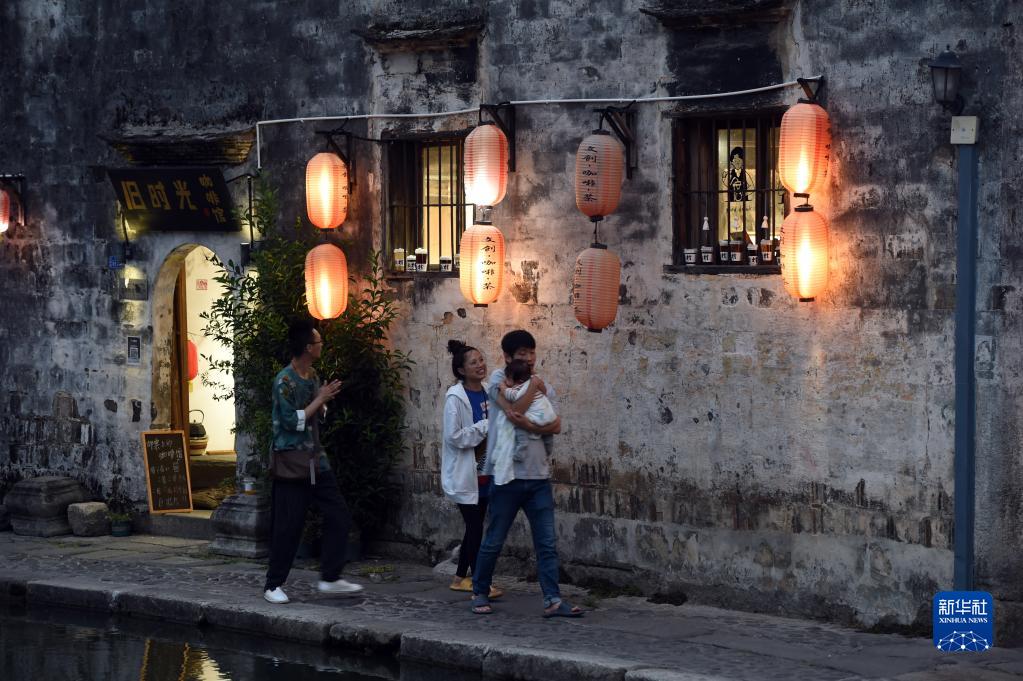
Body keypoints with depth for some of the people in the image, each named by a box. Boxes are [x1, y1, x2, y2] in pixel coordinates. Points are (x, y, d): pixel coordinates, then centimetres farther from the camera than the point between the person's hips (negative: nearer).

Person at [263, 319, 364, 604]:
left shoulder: (312, 376, 11)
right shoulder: (285, 381, -16)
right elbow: (293, 421, -21)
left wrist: (324, 401, 1)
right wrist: (320, 399, -15)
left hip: (316, 460, 8)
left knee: (339, 517, 4)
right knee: (287, 527, -3)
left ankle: (330, 578, 11)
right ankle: (273, 585, 7)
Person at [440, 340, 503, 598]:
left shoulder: (486, 394, 8)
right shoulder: (455, 397, -14)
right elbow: (453, 436, -19)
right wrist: (484, 427, -19)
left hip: (483, 472, 7)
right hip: (464, 473, -7)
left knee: (474, 527, 12)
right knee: (475, 527, -7)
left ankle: (460, 578, 22)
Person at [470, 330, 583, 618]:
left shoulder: (545, 388, 12)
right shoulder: (498, 379, -2)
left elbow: (556, 426, -3)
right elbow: (515, 411, -20)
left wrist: (527, 425, -18)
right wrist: (534, 387, -8)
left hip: (539, 476, 4)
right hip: (508, 475, -4)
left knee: (547, 543, -1)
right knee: (493, 542, 5)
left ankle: (552, 600, -2)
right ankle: (480, 594, 19)